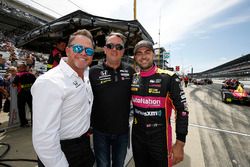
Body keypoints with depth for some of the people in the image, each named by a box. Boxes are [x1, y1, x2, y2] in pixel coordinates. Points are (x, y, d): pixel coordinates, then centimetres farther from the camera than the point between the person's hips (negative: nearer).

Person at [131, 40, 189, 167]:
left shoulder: (168, 78, -15)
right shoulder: (133, 79, -1)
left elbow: (182, 110, -12)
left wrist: (180, 143, -12)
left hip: (160, 138, -4)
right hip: (137, 137, 4)